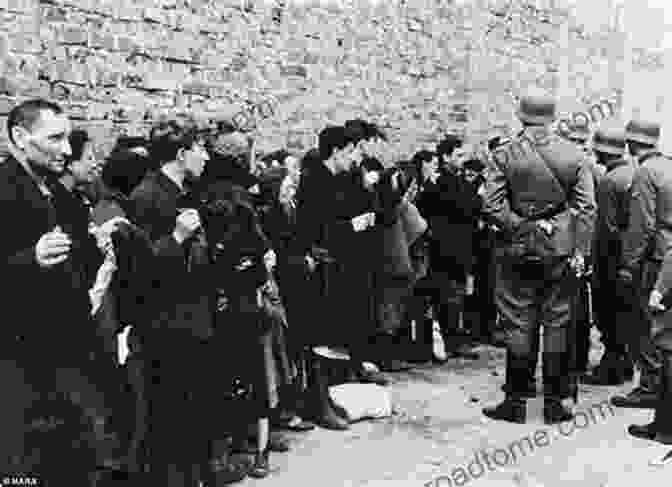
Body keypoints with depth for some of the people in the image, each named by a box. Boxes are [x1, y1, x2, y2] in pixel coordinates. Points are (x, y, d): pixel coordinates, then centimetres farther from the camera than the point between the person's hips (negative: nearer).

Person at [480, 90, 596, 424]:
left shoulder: (507, 155, -5)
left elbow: (491, 205, -12)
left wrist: (518, 225, -6)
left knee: (519, 324, 6)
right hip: (560, 248, 2)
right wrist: (580, 250, -2)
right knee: (557, 323, 9)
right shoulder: (574, 155, -1)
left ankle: (516, 402, 12)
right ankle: (554, 403, 16)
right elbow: (586, 207, -4)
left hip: (519, 248, -1)